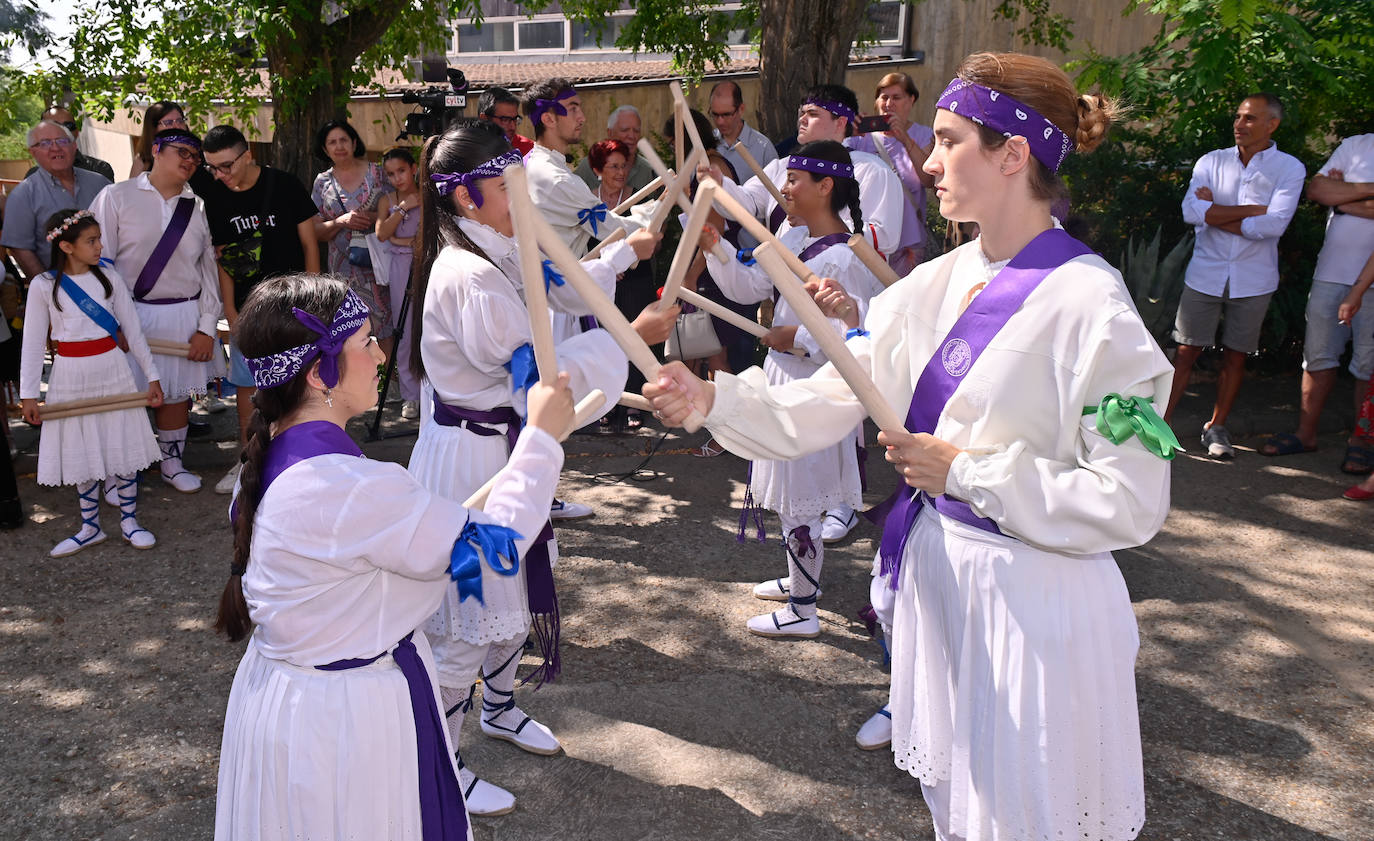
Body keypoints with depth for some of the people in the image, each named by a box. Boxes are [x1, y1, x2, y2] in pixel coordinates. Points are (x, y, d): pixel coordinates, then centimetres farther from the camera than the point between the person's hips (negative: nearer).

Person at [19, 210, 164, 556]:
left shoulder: (108, 277, -1)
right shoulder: (43, 286, -6)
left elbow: (132, 329, 4)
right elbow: (33, 343, -2)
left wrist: (152, 375, 5)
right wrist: (28, 393, -3)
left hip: (113, 371, 1)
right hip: (71, 377, -1)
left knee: (123, 448, 5)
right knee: (82, 455, 9)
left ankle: (129, 522, 19)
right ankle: (90, 527, 23)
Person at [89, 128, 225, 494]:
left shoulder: (198, 207, 7)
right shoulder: (116, 197, -3)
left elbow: (209, 269, 5)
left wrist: (206, 328, -1)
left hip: (185, 316, 3)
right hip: (130, 314, -3)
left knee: (177, 392, 12)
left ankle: (172, 462, 32)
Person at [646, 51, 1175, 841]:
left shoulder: (1087, 302, -20)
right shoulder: (940, 282, 1)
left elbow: (1130, 504, -21)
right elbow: (827, 403, 0)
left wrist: (965, 472, -20)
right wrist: (712, 397, -13)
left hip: (1034, 602, -7)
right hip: (937, 574, 7)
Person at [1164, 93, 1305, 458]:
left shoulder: (1289, 169, -2)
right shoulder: (1211, 162, 2)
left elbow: (1274, 225, -17)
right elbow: (1191, 211, -14)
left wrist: (1215, 213, -13)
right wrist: (1253, 210, -13)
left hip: (1253, 280, 0)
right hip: (1205, 274, 0)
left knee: (1235, 356, 8)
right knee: (1187, 351, 1)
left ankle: (1216, 427, 22)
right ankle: (1163, 420, 10)